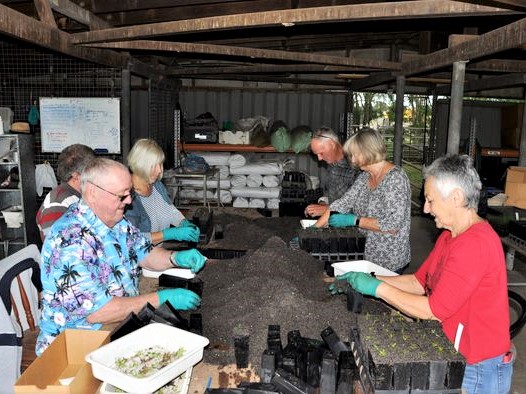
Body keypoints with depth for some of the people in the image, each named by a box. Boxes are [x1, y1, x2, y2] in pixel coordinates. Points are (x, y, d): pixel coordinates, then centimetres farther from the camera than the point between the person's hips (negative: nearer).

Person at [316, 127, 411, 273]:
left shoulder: (395, 177, -18)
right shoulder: (364, 177, 6)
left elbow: (393, 225, -23)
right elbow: (343, 203, 4)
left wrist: (353, 220, -21)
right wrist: (314, 229, -3)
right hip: (366, 255, 7)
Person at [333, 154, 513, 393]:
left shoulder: (475, 244, -26)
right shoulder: (449, 236, 7)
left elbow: (433, 309, -26)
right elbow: (419, 282, 7)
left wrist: (377, 287, -19)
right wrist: (363, 282, -2)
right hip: (453, 356, 8)